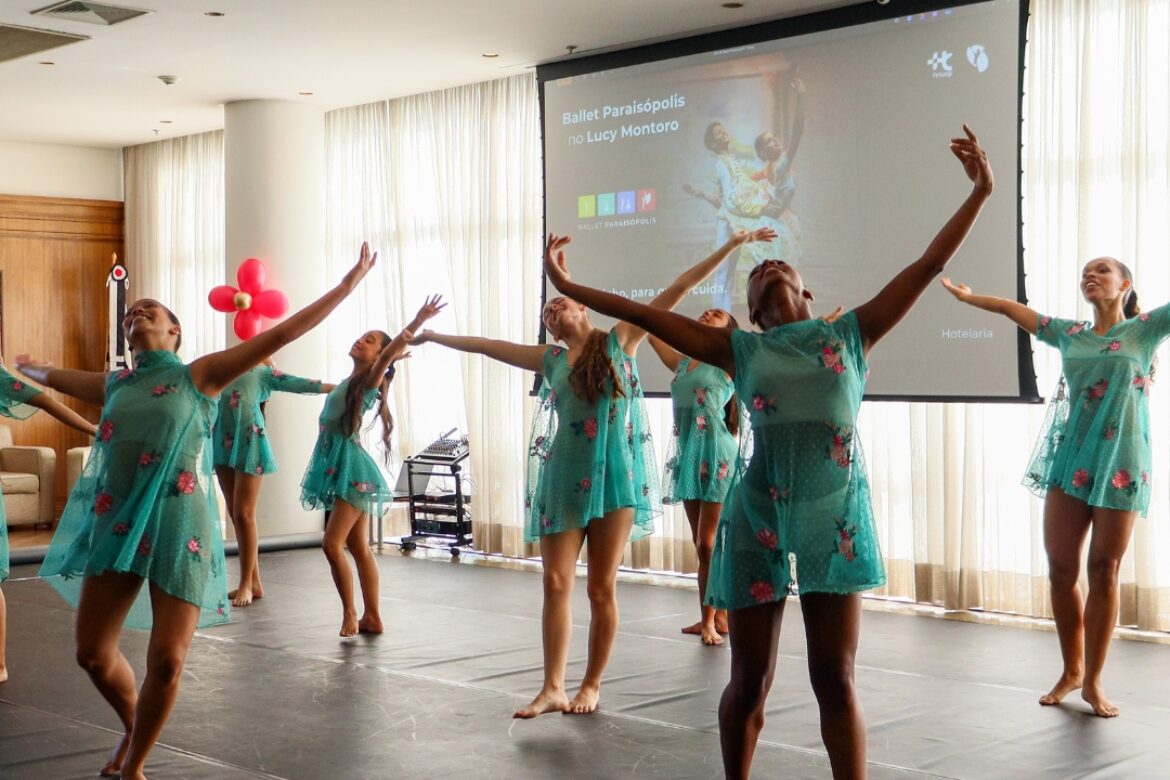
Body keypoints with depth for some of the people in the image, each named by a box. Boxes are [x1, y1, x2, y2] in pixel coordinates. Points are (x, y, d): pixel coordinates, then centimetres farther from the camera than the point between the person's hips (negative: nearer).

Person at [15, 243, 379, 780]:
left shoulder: (199, 374, 2)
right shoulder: (113, 386, 15)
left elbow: (285, 332, -3)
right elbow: (51, 376, 38)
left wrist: (348, 284, -6)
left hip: (178, 527, -4)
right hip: (116, 524, 5)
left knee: (166, 662, -5)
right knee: (93, 653, 7)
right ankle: (133, 727, 37)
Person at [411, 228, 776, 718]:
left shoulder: (620, 340, 3)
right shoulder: (550, 360, 11)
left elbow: (678, 289, -1)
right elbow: (486, 345, 18)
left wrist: (732, 244, -3)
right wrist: (433, 336, 21)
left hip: (615, 476, -3)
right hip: (563, 479, 3)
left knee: (601, 587, 3)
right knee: (556, 582, -3)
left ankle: (592, 686, 14)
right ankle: (553, 689, 0)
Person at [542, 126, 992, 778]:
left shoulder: (850, 334, 10)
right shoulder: (743, 350, 10)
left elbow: (928, 267, 6)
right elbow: (649, 314, 10)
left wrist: (979, 193, 2)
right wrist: (571, 288, 8)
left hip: (838, 515, -1)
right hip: (760, 517, 1)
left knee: (836, 677, 3)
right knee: (751, 678, 8)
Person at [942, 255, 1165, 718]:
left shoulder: (1143, 330, 3)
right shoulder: (1070, 335, 13)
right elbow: (1012, 309, 21)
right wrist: (967, 296, 26)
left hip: (1121, 465, -3)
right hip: (1069, 461, 4)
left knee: (1103, 572, 1)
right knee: (1060, 568, 4)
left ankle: (1093, 681, 10)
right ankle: (1071, 670, 20)